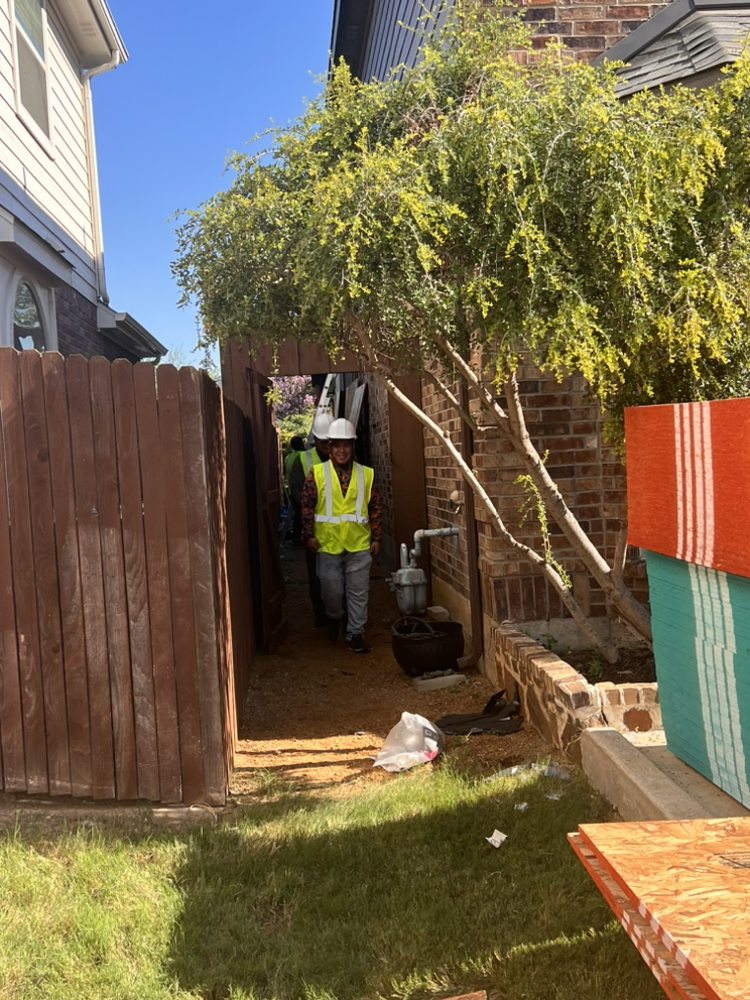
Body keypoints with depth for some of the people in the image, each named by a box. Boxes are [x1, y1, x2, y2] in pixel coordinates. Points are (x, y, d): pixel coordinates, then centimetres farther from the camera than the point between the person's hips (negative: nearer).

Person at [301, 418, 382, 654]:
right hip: (327, 545, -1)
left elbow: (376, 508, 5)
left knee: (358, 592, 5)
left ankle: (355, 633, 17)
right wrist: (309, 535, -8)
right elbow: (307, 506, -2)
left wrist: (376, 538, 3)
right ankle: (334, 618, 39)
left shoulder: (366, 474, 2)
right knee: (332, 590, 10)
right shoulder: (317, 473, -3)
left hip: (359, 545, 1)